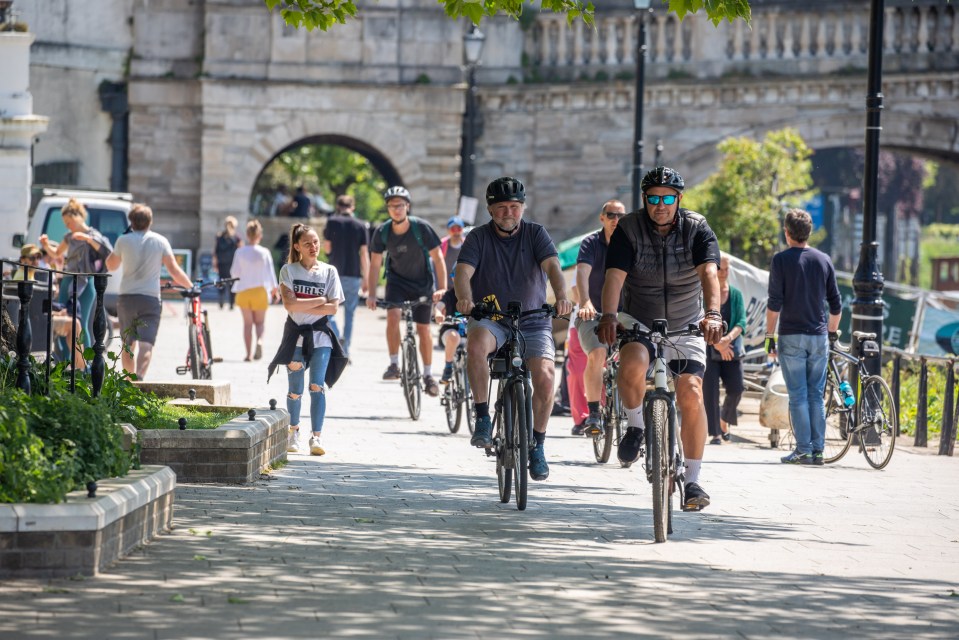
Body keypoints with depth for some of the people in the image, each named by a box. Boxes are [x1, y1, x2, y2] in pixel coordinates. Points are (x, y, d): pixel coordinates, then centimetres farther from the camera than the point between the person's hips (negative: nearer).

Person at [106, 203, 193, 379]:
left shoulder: (123, 240, 2)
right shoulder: (160, 241, 1)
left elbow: (111, 265, 17)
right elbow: (174, 270, -2)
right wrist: (191, 286, 11)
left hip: (126, 298, 2)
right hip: (150, 298, -2)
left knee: (128, 344, 15)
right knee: (146, 343, -10)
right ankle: (139, 377, -31)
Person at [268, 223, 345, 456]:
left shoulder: (329, 272, 3)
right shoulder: (288, 271, 1)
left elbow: (333, 308, -6)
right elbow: (289, 304, -12)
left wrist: (302, 306, -11)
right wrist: (320, 300, -11)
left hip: (320, 335, 0)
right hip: (296, 334, 0)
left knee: (317, 386, -14)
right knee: (295, 390, 5)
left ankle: (316, 437, -15)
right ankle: (293, 431, 28)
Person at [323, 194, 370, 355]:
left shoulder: (332, 222, -2)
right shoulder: (361, 226, 3)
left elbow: (327, 248, 1)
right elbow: (364, 253, 0)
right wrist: (366, 279, 4)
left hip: (336, 274, -2)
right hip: (354, 275, 2)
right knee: (349, 313, 11)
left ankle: (337, 336, -20)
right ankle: (345, 351, 9)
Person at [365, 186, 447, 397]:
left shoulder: (421, 228, -22)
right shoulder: (382, 232, -15)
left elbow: (437, 258, -17)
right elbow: (375, 264, -6)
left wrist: (442, 288, -27)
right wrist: (371, 294, -14)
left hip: (422, 282, -1)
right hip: (397, 280, 1)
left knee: (423, 329, 2)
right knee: (393, 315, -25)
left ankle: (428, 374, 17)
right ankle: (394, 364, -15)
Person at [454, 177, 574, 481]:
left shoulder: (535, 234, 1)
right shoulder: (479, 237, 0)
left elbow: (552, 266, -14)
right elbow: (463, 272, -14)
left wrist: (561, 297, -35)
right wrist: (464, 299, -37)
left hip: (533, 321, 1)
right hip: (490, 318, -1)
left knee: (544, 375, -22)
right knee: (476, 344, -36)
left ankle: (538, 445, -1)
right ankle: (483, 418, -23)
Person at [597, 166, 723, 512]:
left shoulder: (697, 229, -10)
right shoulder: (629, 230, -10)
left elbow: (709, 273, -25)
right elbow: (614, 276, -22)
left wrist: (713, 314, -43)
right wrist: (608, 316, -40)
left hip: (685, 327, 1)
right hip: (639, 322, 0)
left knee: (691, 393, -14)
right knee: (632, 364, -32)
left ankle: (692, 481, -5)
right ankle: (635, 427, -4)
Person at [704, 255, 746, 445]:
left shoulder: (736, 294, 8)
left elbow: (742, 321, -1)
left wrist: (729, 338, -21)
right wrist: (717, 343, -20)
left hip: (732, 350, 2)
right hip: (708, 350, -2)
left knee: (735, 390, -5)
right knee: (710, 391, -10)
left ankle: (724, 421, 22)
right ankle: (715, 433, -5)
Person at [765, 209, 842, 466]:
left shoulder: (782, 260, -5)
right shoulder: (824, 260, 8)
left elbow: (774, 302, -9)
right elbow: (836, 304, 11)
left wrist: (770, 335, -3)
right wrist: (832, 331, 24)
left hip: (792, 337, -4)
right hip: (819, 337, 4)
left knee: (798, 396, -3)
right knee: (816, 395, 8)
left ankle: (803, 450, -6)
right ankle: (818, 449, 6)